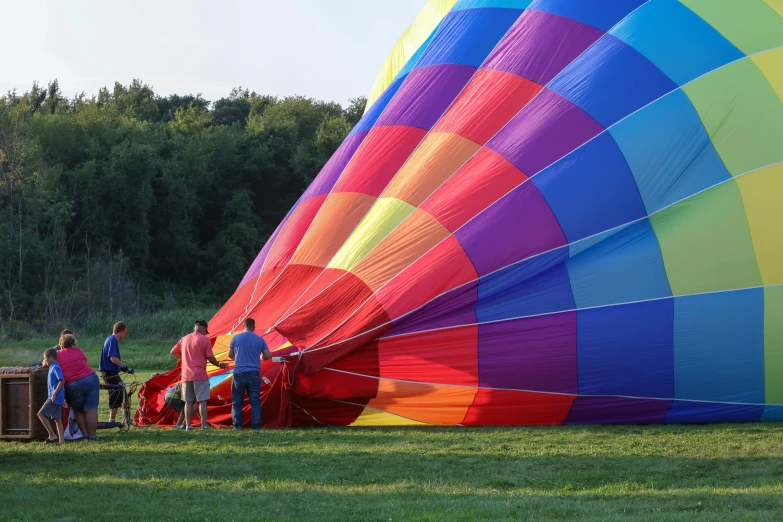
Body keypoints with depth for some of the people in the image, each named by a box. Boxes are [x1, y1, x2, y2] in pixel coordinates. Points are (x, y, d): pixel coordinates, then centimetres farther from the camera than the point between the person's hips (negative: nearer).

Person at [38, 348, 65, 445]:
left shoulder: (55, 368, -13)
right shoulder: (52, 368, 17)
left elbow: (62, 381, -22)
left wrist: (54, 393, -22)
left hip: (55, 398, -10)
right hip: (57, 398, 10)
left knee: (41, 414, -8)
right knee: (57, 419, 9)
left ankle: (52, 436, -9)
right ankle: (61, 440, 8)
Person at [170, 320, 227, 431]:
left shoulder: (184, 339, 10)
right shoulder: (205, 339, -6)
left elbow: (173, 352, 18)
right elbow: (210, 358, -8)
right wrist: (219, 365, 9)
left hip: (186, 376, 5)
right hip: (200, 375, -5)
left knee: (188, 402, 8)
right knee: (202, 401, -2)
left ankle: (188, 425, 5)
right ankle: (204, 425, -6)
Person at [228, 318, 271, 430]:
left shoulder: (236, 338, 0)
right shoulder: (260, 339, 2)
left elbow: (230, 354, 7)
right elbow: (268, 356, 3)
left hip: (239, 373, -1)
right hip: (254, 373, 1)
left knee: (237, 401, 7)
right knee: (255, 401, 5)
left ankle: (237, 425, 2)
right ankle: (256, 425, 0)